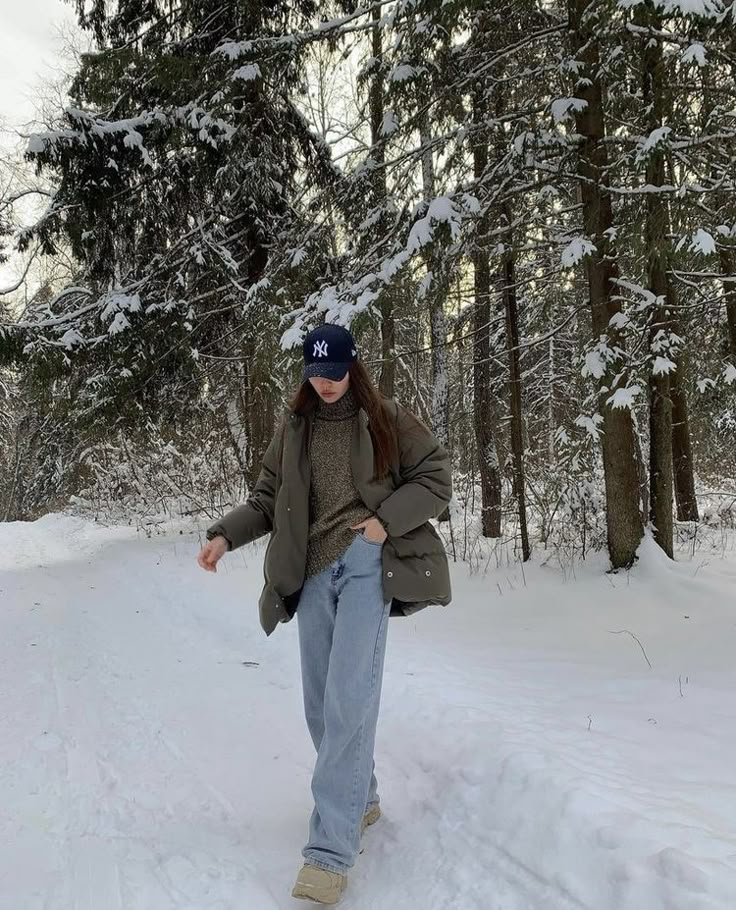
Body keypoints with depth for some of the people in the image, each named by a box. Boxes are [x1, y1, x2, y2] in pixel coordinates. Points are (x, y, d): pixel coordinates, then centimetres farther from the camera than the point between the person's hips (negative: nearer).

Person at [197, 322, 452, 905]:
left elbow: (437, 479, 3)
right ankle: (361, 801, 32)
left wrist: (387, 519, -10)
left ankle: (331, 849, -11)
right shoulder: (294, 426, 11)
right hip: (313, 571, 5)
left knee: (349, 699, -14)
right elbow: (268, 498, 12)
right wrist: (226, 535, -3)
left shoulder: (386, 419, 2)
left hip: (367, 563, -4)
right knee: (321, 702, 9)